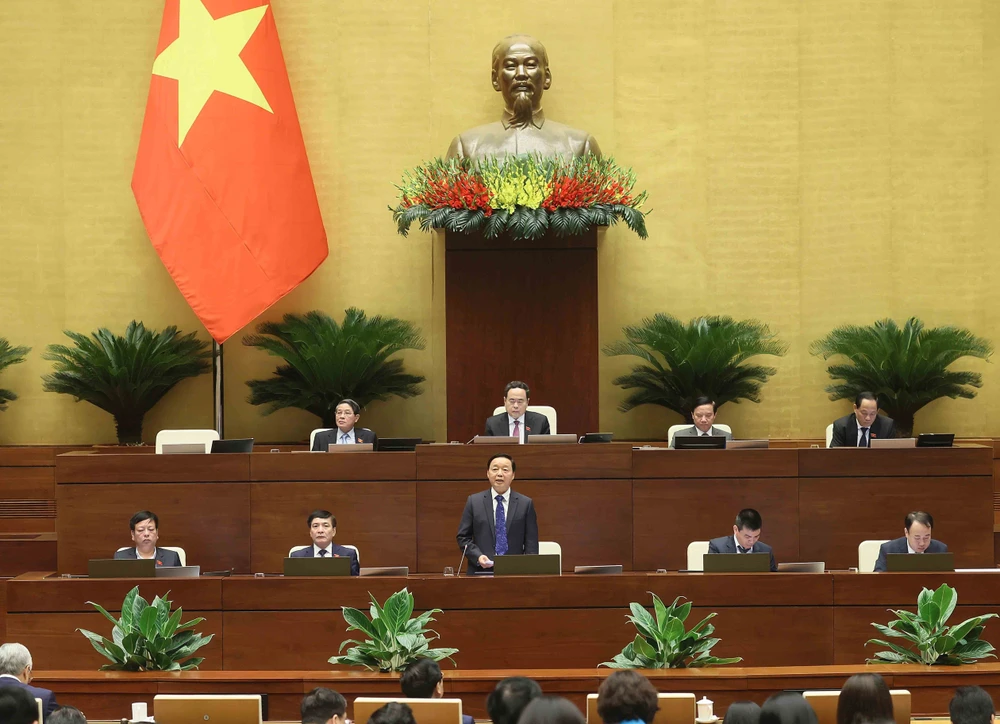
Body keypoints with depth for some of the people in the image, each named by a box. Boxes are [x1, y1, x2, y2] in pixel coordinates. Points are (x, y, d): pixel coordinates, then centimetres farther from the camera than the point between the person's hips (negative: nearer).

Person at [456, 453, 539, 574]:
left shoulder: (525, 504, 9)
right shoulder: (474, 501, 9)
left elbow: (531, 543, 7)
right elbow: (463, 537, 9)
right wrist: (478, 557, -8)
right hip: (481, 572, 0)